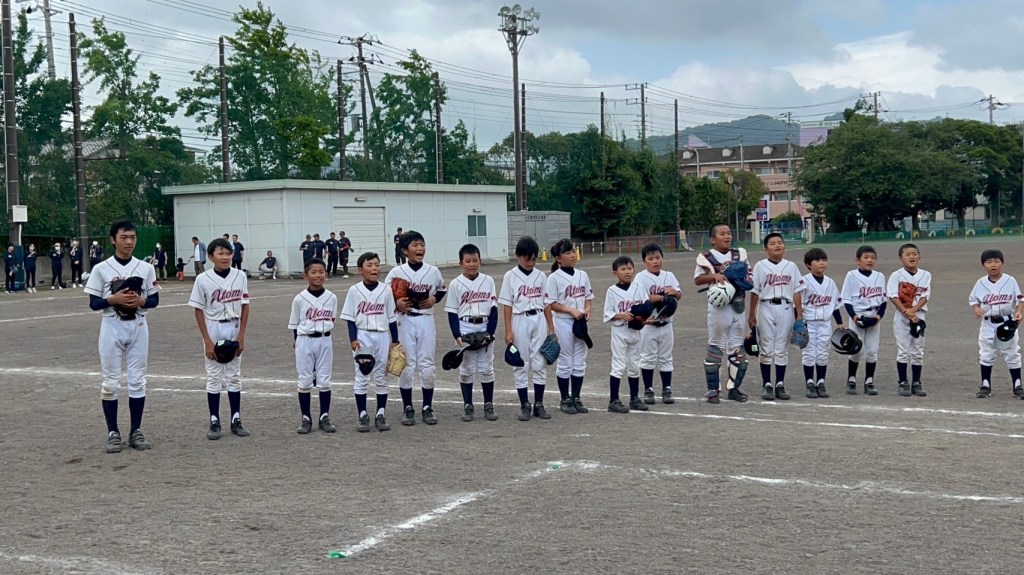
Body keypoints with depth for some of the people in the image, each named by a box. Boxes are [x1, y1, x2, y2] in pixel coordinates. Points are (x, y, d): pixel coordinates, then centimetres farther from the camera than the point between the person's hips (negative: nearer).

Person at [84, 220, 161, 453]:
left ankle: (136, 431, 15)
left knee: (137, 380, 6)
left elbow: (154, 300, 6)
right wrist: (114, 299, -19)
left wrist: (140, 301, -15)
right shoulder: (101, 269, -3)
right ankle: (113, 432, 11)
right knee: (111, 381, 2)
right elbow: (94, 303, -2)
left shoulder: (146, 268, 3)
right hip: (112, 327, -2)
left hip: (138, 326, 2)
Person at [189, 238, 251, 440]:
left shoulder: (240, 277, -2)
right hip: (213, 329, -2)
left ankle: (236, 420, 14)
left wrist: (241, 335, -4)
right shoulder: (203, 279, -8)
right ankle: (214, 422, 9)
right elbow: (199, 310, -5)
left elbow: (245, 306, 2)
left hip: (234, 328, 2)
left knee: (234, 376, 9)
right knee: (213, 377, 4)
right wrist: (207, 341, -10)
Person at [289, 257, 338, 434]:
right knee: (304, 381, 3)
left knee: (324, 381, 5)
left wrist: (323, 331, 3)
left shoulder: (331, 298, 0)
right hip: (304, 341, -1)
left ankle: (324, 417, 14)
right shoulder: (299, 299, -5)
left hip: (325, 341, 1)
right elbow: (294, 323, 3)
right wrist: (296, 341, 2)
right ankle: (305, 419, 12)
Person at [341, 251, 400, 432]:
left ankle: (380, 415, 14)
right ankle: (363, 416, 8)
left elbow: (392, 317, 6)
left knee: (381, 377, 7)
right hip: (362, 337, -2)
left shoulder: (385, 290, 2)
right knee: (362, 377, 2)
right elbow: (350, 318, -2)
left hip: (382, 336, 2)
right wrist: (353, 339, -12)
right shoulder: (354, 291, -3)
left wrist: (395, 341, 5)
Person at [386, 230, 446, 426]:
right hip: (405, 321, -2)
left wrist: (434, 299, 0)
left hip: (426, 320, 2)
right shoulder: (396, 272, -4)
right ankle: (408, 408, 11)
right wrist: (396, 303, -17)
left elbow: (442, 289, 19)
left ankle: (428, 408, 14)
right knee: (407, 366, 1)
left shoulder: (433, 271, 3)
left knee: (427, 365, 4)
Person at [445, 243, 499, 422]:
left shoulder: (488, 281, 2)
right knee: (466, 369, 5)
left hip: (485, 328, 1)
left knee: (486, 368, 5)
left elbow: (494, 309, 1)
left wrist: (490, 332, -8)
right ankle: (468, 406, 13)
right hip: (465, 328, -1)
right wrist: (457, 336, -10)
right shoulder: (456, 284, -1)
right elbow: (452, 312, -1)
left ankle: (488, 406, 13)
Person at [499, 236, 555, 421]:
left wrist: (551, 328, 8)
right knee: (521, 364, 3)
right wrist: (508, 331, -8)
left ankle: (539, 404, 12)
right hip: (520, 320, -3)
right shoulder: (510, 276, -2)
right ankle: (525, 406, 9)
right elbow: (507, 305, -3)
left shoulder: (540, 276, 6)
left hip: (539, 320, 3)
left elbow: (546, 303, 10)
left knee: (539, 363, 4)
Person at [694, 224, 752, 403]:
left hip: (738, 304, 5)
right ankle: (712, 389, 5)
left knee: (737, 346, 8)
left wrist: (746, 278, -2)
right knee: (716, 345, -1)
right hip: (719, 305, -5)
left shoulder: (739, 254, 11)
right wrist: (714, 275, -17)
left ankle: (734, 387, 17)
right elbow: (697, 279, -1)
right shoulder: (707, 257, -4)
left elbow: (748, 273, 20)